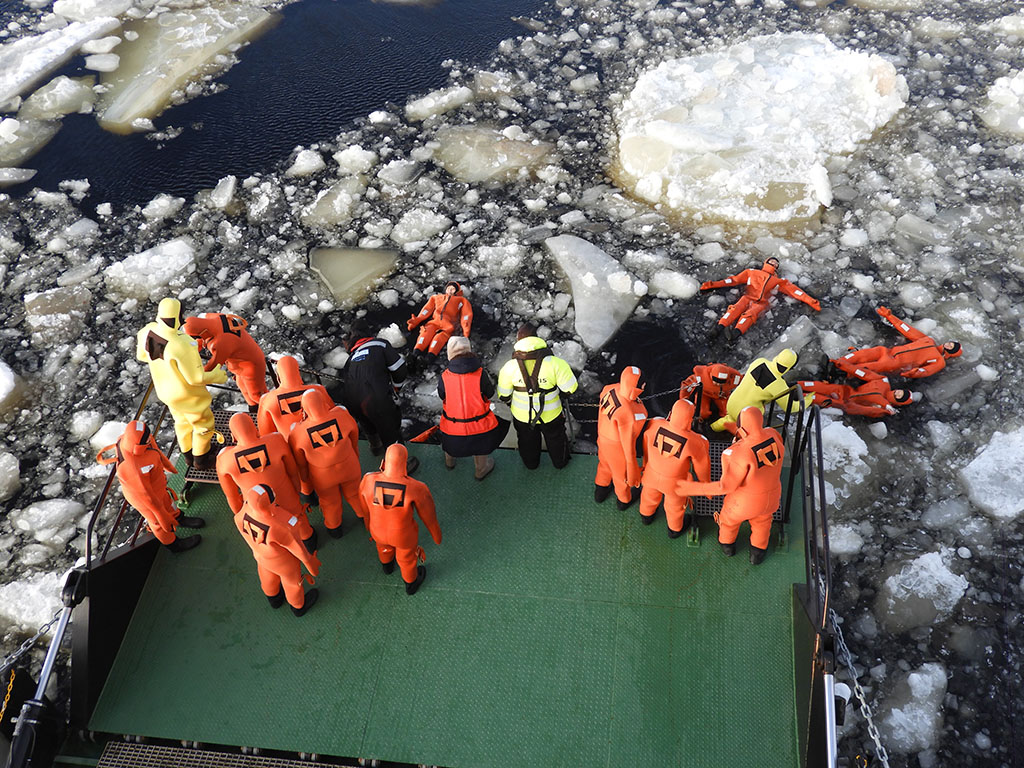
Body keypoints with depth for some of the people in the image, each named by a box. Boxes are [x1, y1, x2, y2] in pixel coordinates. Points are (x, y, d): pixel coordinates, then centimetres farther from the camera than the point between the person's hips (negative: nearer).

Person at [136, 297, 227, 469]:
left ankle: (188, 454, 53)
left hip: (164, 389, 7)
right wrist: (219, 375, -12)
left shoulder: (147, 331, -20)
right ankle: (202, 459, 42)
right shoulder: (182, 346, -41)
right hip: (187, 394, -7)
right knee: (204, 424, 21)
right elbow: (196, 378, -29)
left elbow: (142, 355, 1)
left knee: (182, 421, 32)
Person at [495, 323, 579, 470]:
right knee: (555, 439, 30)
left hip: (522, 417, 1)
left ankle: (531, 463, 55)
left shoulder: (509, 367, -22)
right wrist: (559, 393, 2)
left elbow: (503, 395, -11)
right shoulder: (554, 363, -27)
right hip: (551, 414, -1)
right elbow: (570, 389, -20)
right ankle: (560, 461, 54)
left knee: (527, 442, 30)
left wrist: (510, 403, 12)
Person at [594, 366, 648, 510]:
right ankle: (624, 499, 58)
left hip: (603, 438, 6)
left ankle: (600, 490, 64)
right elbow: (628, 440, -28)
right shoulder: (628, 414, -43)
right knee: (622, 472, 26)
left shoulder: (610, 389, -23)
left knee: (605, 463, 35)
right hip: (618, 447, -6)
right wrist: (631, 462, -11)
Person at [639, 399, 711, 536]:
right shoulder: (694, 442, -37)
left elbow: (646, 446, -10)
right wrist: (705, 482, 5)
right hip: (674, 481, -2)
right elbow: (702, 464, -17)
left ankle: (647, 515, 65)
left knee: (650, 494, 35)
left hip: (652, 473, 2)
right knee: (675, 503, 30)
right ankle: (675, 529, 58)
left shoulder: (655, 425, -31)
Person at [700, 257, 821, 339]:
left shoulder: (779, 281, 31)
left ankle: (735, 332, -59)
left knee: (749, 314, -33)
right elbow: (734, 280, 23)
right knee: (736, 308, -32)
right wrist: (713, 284, 13)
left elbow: (793, 290, 23)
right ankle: (719, 328, -51)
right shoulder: (752, 272, 29)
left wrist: (811, 302, 12)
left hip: (761, 303, -1)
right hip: (747, 297, 1)